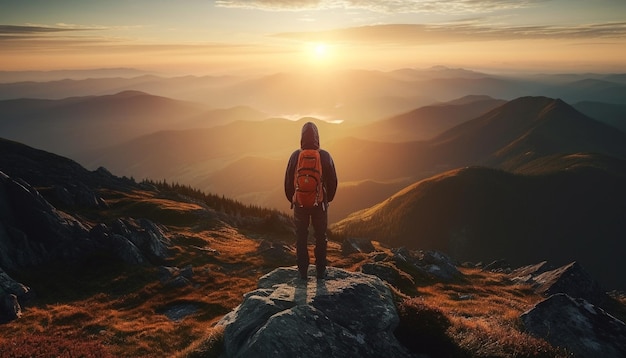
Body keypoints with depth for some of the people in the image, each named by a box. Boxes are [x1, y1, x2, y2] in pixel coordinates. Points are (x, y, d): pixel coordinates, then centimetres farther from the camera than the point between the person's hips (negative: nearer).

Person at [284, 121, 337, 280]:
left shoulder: (295, 156, -8)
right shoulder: (325, 156, -8)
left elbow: (288, 181, 0)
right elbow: (333, 181, -1)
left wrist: (291, 199, 15)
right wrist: (328, 199, 14)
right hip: (320, 203, 0)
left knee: (301, 238, 11)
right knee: (321, 237, 12)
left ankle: (303, 271, 16)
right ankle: (320, 270, 18)